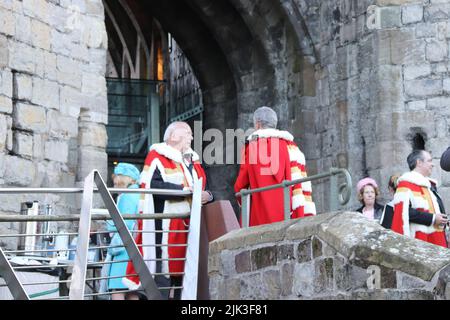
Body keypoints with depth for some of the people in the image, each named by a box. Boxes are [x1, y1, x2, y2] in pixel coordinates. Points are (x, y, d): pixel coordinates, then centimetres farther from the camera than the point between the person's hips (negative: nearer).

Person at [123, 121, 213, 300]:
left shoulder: (193, 161, 23)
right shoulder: (157, 156, 1)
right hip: (165, 227, -7)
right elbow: (153, 185, -15)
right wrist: (186, 191, -15)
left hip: (190, 227, 7)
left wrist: (207, 196, -2)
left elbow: (202, 190, 23)